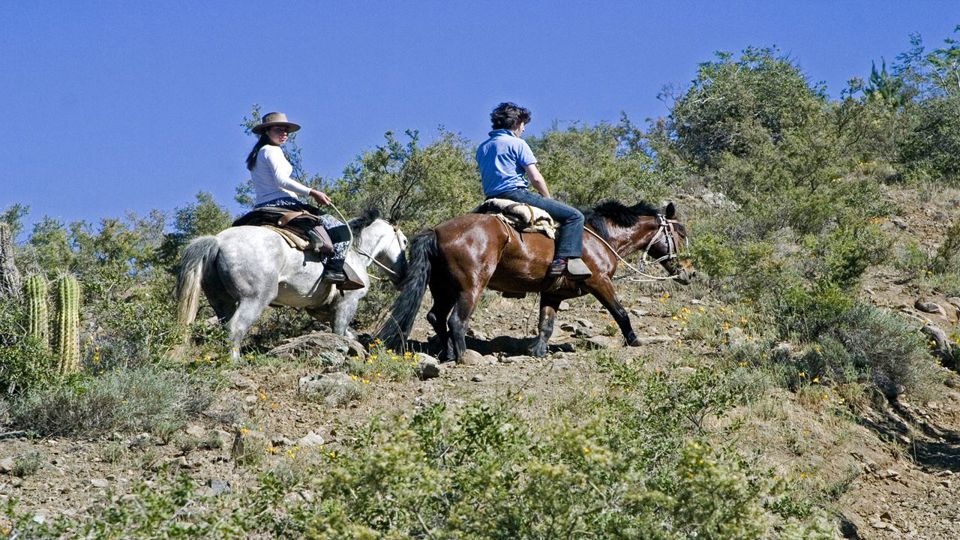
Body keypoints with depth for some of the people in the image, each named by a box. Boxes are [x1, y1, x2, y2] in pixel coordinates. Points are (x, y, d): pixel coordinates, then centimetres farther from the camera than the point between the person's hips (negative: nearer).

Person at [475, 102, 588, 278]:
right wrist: (548, 199, 6)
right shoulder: (517, 143, -3)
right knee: (574, 216, -8)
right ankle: (566, 258, -24)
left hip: (492, 199, 8)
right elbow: (536, 178, -8)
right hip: (516, 194, -8)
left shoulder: (482, 148, 18)